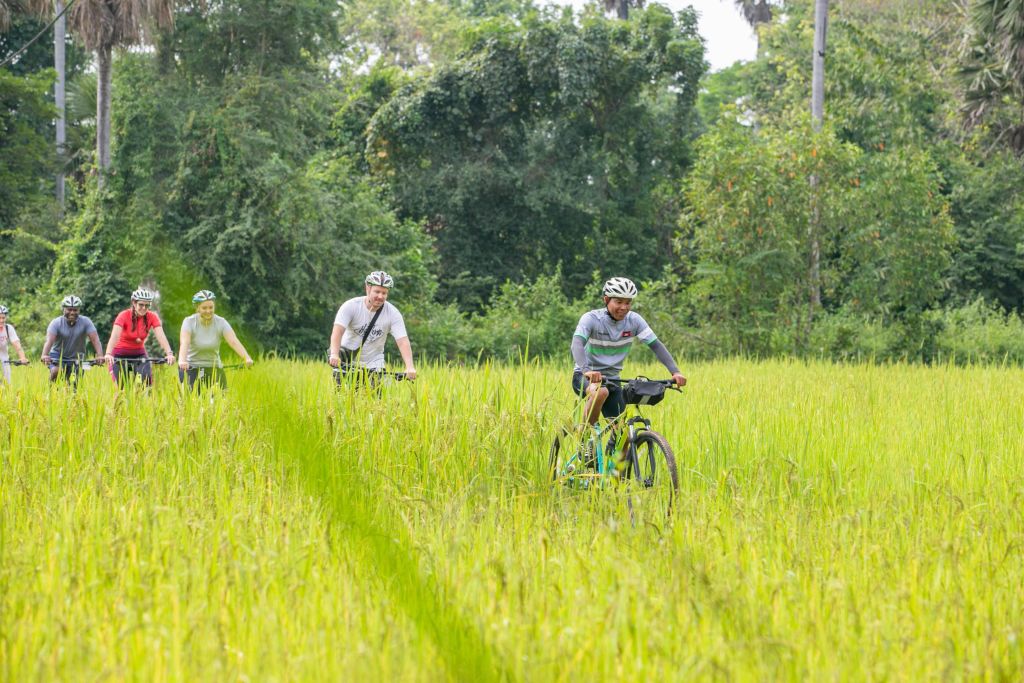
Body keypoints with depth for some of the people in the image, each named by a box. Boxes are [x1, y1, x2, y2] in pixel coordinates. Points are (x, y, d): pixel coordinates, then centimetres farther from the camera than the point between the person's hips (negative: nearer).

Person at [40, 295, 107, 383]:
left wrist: (100, 356, -43)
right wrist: (45, 355, -52)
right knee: (56, 372, -31)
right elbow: (49, 340, -32)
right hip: (58, 356, -1)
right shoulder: (56, 323, -17)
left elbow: (95, 339, -26)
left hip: (76, 359, 1)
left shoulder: (85, 322, -15)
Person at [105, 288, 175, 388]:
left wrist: (169, 353, -40)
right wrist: (108, 354, -49)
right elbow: (114, 336, -32)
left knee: (147, 380, -21)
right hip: (121, 356, -2)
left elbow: (161, 336, -23)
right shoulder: (124, 316, -19)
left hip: (139, 355, 2)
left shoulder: (152, 317, -10)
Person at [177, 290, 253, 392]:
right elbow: (184, 343, -29)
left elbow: (234, 342, -22)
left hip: (214, 368, 2)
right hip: (191, 368, -2)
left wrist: (247, 358, -39)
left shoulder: (221, 323, -9)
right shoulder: (189, 322, -13)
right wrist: (182, 361, -49)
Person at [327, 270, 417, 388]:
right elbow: (337, 331, -29)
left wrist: (410, 367, -38)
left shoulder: (393, 313, -14)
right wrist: (334, 355, -48)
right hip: (349, 356, -1)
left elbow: (403, 341, -22)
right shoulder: (351, 306, -17)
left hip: (372, 363, 1)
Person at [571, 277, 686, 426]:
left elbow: (656, 345, -9)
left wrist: (675, 372, -24)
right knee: (600, 392, -38)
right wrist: (586, 370, -52)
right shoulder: (591, 318, -17)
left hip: (612, 379, 5)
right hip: (586, 377, -5)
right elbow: (577, 344, -33)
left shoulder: (634, 320, -6)